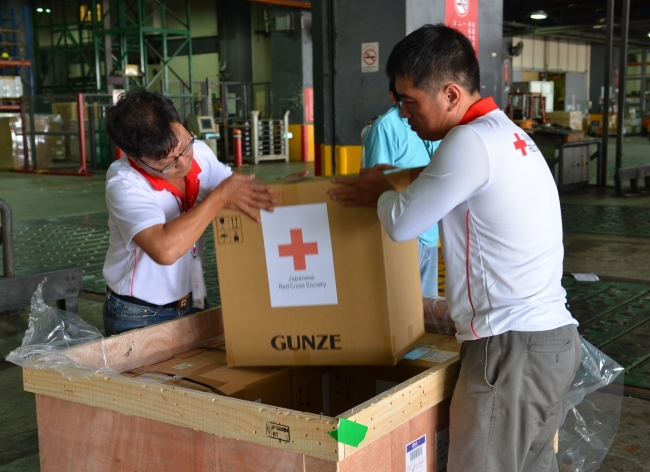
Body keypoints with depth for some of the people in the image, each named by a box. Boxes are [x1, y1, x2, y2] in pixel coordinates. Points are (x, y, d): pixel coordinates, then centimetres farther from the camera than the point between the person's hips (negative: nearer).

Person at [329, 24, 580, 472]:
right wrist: (390, 190, 22)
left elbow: (403, 224, -10)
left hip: (513, 347, -10)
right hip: (551, 336, 10)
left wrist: (382, 192, 9)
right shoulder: (507, 134, 14)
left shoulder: (471, 142, -17)